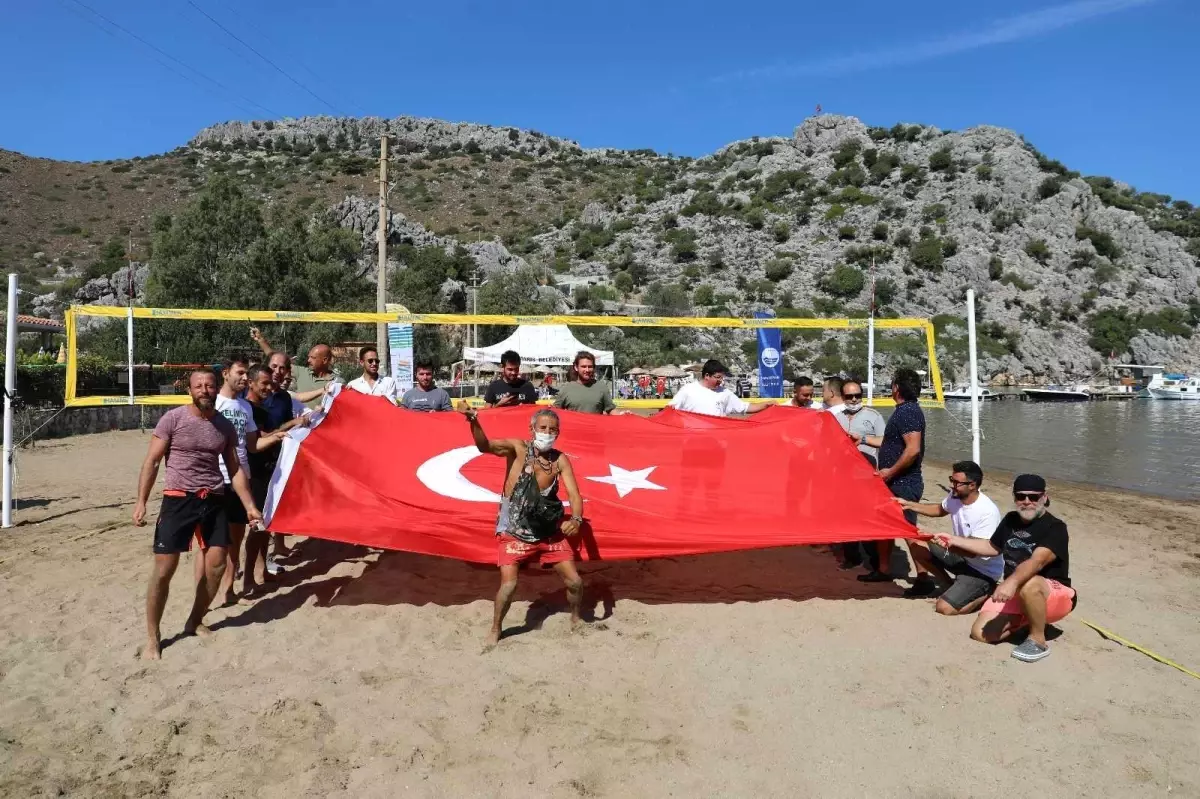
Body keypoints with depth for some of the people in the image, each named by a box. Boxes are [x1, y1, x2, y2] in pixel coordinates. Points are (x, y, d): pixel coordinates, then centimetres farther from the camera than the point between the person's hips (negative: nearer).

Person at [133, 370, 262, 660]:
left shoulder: (225, 426, 7)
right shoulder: (173, 419, -5)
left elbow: (235, 470, 11)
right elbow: (152, 461, -4)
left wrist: (249, 506, 7)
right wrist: (141, 501, -12)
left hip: (213, 500, 4)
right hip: (179, 499, -4)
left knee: (217, 564, 4)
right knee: (164, 568, -3)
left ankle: (194, 622, 25)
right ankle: (153, 636, 12)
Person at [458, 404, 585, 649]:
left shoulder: (560, 460, -3)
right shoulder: (518, 448, -13)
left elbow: (574, 494, -8)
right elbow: (485, 446, -30)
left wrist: (576, 519, -28)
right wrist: (473, 422, -49)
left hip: (549, 532, 4)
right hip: (513, 532, -3)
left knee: (575, 582, 5)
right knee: (509, 584, -16)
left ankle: (576, 619, 36)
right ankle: (495, 630, 11)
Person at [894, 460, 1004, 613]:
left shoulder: (988, 512, -30)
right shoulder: (955, 496, -8)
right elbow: (939, 509, 15)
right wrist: (909, 504, 4)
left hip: (983, 571, -8)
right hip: (961, 556, 8)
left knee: (944, 607, -22)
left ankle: (988, 593, 3)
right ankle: (924, 583, 18)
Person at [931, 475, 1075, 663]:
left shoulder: (1055, 527, -18)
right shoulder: (1010, 520, 6)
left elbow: (1038, 560, -36)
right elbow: (993, 547, 23)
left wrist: (1012, 582, -52)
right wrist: (955, 541, 14)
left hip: (1055, 595, -7)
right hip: (1014, 593, 7)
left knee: (1028, 585, -42)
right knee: (980, 633, -10)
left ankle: (1038, 640, -18)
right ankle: (1026, 620, 16)